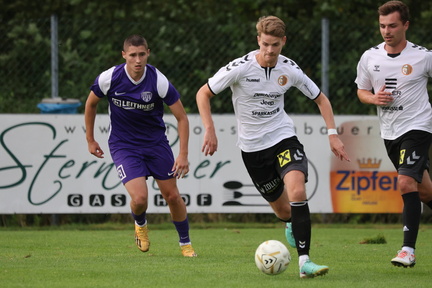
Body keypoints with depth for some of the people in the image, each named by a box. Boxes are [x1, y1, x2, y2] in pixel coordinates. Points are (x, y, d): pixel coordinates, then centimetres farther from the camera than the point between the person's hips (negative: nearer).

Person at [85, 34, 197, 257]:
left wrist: (183, 155, -17)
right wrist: (90, 140, 9)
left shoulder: (158, 81, -18)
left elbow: (182, 117, -11)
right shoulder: (109, 78, -16)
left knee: (172, 195, 3)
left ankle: (185, 243, 27)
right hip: (123, 145, -1)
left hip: (156, 142, 1)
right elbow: (91, 104, 5)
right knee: (140, 198, -18)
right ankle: (140, 224, 18)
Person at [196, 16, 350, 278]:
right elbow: (203, 93, -6)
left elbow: (321, 99, 7)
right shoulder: (240, 68, -15)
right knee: (282, 209, 7)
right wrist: (210, 130, -17)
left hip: (283, 137, 0)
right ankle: (292, 226, 48)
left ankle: (304, 261, -27)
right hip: (253, 146, 0)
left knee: (297, 190, -26)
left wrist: (333, 134, -3)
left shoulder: (290, 69, -7)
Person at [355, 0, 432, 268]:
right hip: (389, 132, 5)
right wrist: (374, 98, -8)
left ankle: (408, 250, -21)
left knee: (407, 182, -21)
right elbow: (362, 90, 14)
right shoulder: (370, 58, 2)